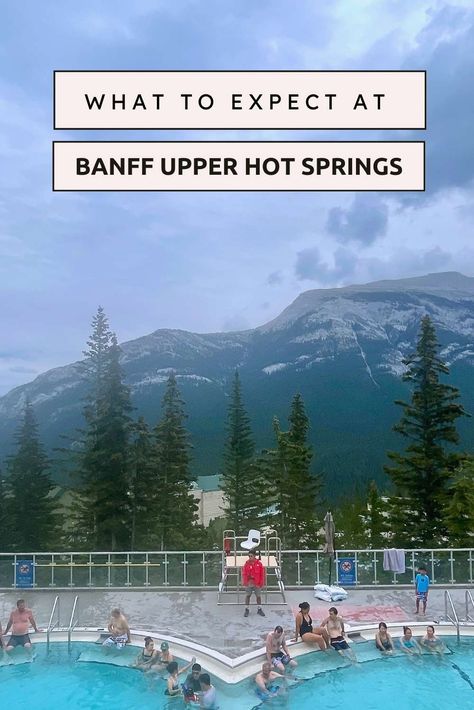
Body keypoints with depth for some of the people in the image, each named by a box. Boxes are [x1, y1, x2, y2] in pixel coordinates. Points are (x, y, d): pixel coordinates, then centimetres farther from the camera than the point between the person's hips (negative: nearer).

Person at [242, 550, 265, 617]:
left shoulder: (259, 564, -8)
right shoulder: (246, 564, -7)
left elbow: (262, 574, -3)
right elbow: (244, 574, -4)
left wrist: (261, 584, -3)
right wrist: (245, 583, -9)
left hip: (257, 584, 0)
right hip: (249, 584, 0)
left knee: (258, 596, 10)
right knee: (248, 596, 6)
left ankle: (259, 609, 26)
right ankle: (247, 609, 19)